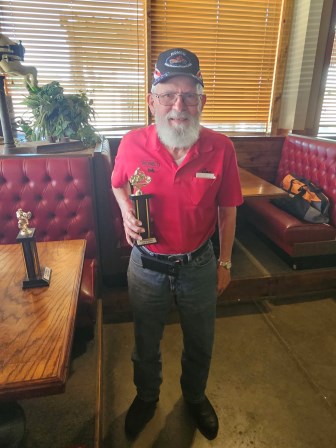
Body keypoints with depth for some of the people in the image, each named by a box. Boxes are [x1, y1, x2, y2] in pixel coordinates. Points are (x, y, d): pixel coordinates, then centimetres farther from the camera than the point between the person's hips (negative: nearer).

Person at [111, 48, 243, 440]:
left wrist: (225, 262, 2)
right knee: (146, 343, 24)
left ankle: (195, 396, 58)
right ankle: (146, 396, 57)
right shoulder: (132, 144, -14)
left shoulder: (220, 148, -14)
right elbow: (119, 185, 6)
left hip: (199, 266, 1)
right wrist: (127, 212, -15)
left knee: (200, 344, 24)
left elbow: (227, 209, -3)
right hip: (147, 267, 0)